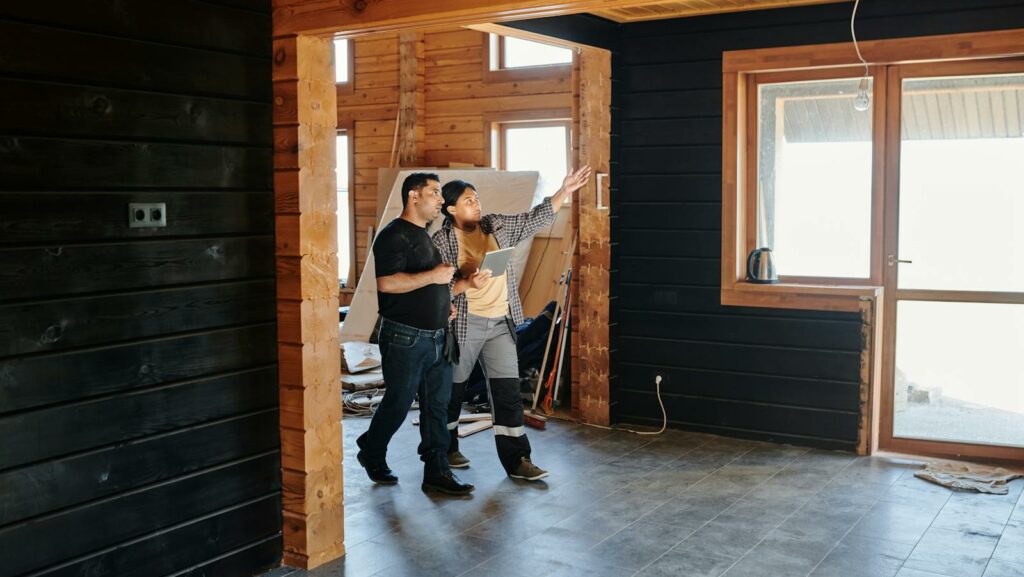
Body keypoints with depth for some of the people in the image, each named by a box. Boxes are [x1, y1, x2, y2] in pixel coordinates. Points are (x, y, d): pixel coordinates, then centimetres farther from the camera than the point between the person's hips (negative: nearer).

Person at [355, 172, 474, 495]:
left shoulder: (430, 236, 16)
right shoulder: (394, 235, -12)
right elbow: (386, 283, -25)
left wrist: (445, 301, 13)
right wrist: (432, 276, -23)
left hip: (437, 336, 8)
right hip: (405, 337, -8)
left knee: (437, 405, 7)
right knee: (398, 404, 3)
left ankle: (437, 472, 13)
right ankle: (371, 454, 27)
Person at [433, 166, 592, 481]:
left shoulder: (496, 226, 7)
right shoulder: (441, 241, -8)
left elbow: (535, 218, 8)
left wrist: (565, 190, -1)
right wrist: (466, 283, -27)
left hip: (500, 324, 4)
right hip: (463, 324, -4)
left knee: (508, 390, 0)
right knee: (452, 389, 10)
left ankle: (516, 460, 3)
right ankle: (446, 449, 31)